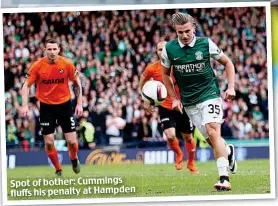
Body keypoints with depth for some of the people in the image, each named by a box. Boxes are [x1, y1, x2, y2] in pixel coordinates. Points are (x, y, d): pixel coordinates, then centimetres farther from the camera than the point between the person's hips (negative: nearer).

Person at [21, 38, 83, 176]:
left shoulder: (67, 64, -9)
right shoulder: (38, 66, -11)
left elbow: (77, 83, 3)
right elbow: (26, 85, -4)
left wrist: (79, 104, -1)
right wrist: (25, 105, -15)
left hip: (64, 104, 0)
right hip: (46, 106, 0)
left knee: (72, 141, -3)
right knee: (49, 142, -4)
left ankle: (74, 159, 32)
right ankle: (58, 170, 17)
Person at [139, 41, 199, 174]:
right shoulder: (152, 69, -10)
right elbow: (142, 84, 10)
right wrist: (146, 101, 4)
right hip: (165, 107, -1)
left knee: (188, 137, 11)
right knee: (170, 136, -19)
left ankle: (191, 163, 37)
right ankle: (178, 155, 15)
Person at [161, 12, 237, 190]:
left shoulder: (206, 44, -8)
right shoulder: (169, 49, -3)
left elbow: (227, 62, 6)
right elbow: (166, 74, 13)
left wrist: (231, 87, -4)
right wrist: (175, 99, 9)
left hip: (209, 94, -3)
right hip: (189, 101, 3)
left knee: (212, 130, -23)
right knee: (211, 138, 5)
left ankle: (224, 178, -27)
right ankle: (229, 151, 41)